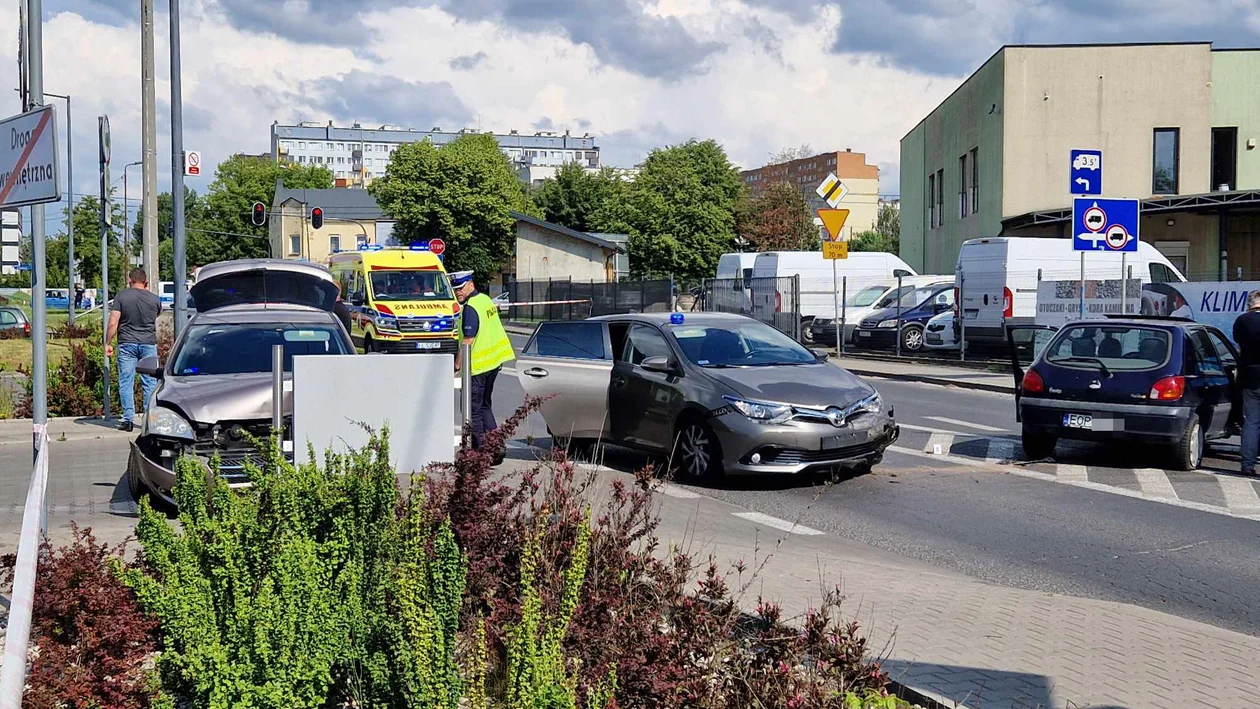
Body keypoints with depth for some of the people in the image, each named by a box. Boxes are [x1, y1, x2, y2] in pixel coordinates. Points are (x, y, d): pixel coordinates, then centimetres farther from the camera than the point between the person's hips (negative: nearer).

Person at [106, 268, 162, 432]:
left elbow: (113, 324, -8)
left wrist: (108, 343, 2)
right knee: (150, 383, 6)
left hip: (126, 344, -1)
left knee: (126, 383, 3)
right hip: (149, 344, 1)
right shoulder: (154, 299, 3)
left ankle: (128, 420, 1)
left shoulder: (121, 297, -3)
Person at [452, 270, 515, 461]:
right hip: (493, 362, 10)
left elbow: (468, 341, -21)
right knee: (484, 406, 18)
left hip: (477, 366, -10)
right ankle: (495, 448, 17)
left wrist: (456, 366, -17)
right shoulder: (485, 299, 9)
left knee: (472, 411, -2)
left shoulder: (470, 309, -19)